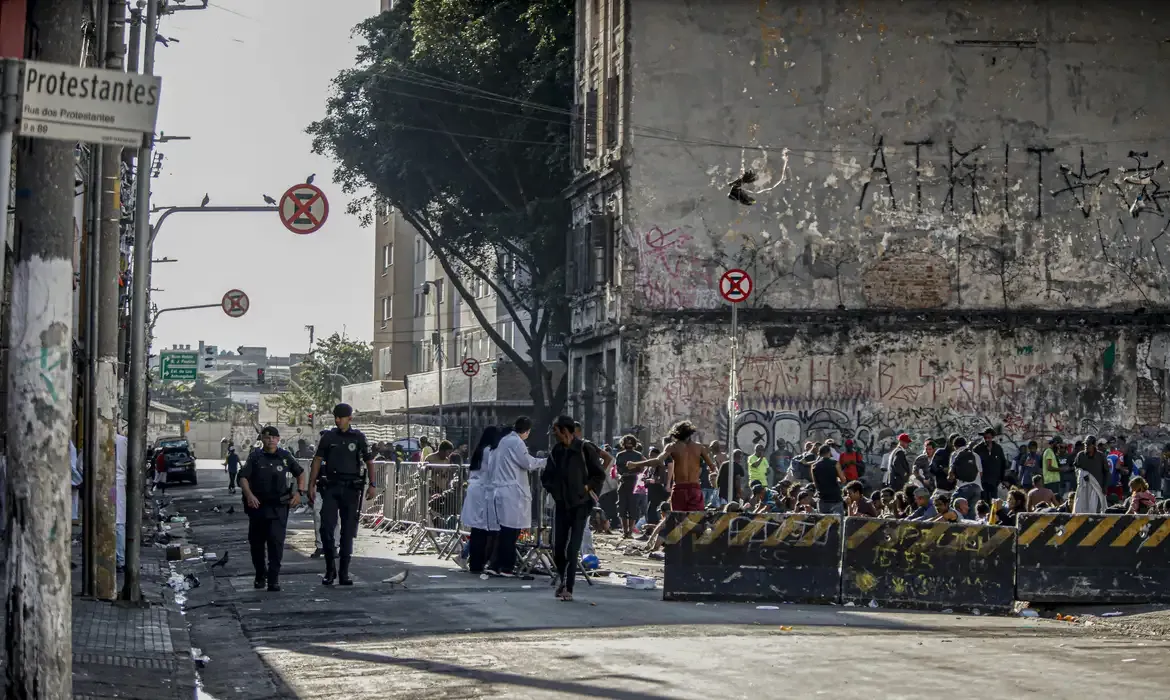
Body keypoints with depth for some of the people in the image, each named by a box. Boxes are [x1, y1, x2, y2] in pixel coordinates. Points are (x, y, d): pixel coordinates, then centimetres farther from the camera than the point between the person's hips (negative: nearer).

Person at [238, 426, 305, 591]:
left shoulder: (285, 457, 8)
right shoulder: (255, 457, 4)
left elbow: (300, 473, 20)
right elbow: (243, 478, -3)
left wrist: (299, 493, 5)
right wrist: (249, 495, -20)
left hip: (279, 507, -1)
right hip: (258, 505, 1)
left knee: (276, 541, -13)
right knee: (256, 543, 8)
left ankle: (274, 578, -11)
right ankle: (260, 575, 27)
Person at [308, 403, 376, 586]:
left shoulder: (358, 437, 4)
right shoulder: (328, 437, 7)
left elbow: (369, 462, 6)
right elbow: (318, 460, 8)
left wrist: (371, 485, -3)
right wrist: (312, 484, 1)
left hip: (351, 488, 0)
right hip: (330, 488, 0)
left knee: (348, 532, 2)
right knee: (326, 528, -10)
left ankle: (344, 573, 8)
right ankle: (330, 569, 2)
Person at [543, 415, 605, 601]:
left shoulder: (585, 450, -8)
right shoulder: (557, 450, 8)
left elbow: (600, 475, -3)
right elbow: (547, 476, 19)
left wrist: (586, 488, -10)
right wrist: (553, 489, 4)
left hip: (579, 505, -5)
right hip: (561, 505, 5)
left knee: (572, 550, -7)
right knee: (557, 548, 2)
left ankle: (568, 589, -3)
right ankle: (561, 575, 28)